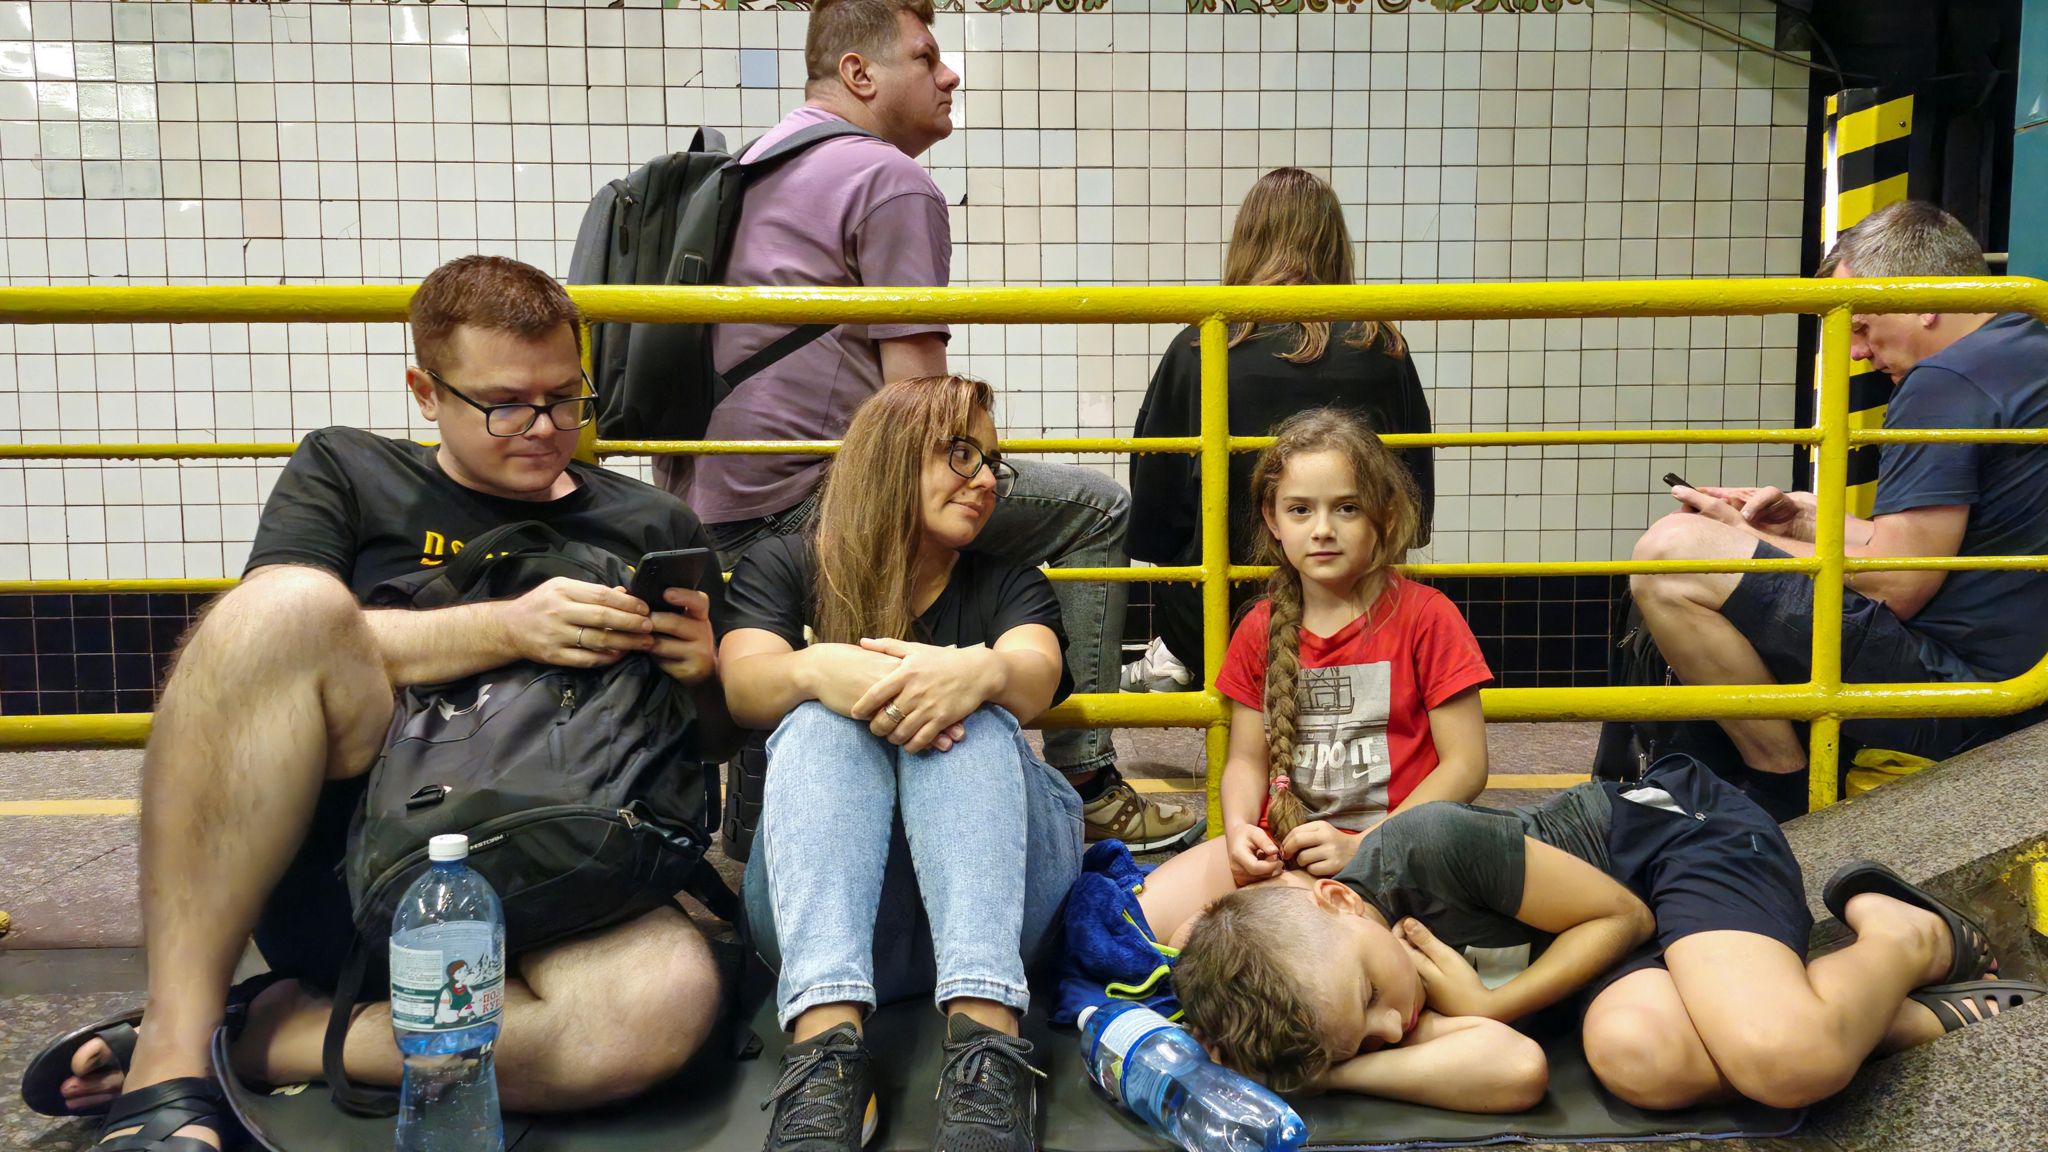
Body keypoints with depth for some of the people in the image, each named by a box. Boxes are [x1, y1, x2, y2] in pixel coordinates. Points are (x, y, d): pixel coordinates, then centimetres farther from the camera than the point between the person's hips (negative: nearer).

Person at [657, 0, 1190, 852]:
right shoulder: (893, 183, -8)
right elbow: (915, 386, -14)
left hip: (706, 498, 10)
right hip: (803, 502, -10)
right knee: (1096, 510, -2)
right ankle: (1084, 785, -1)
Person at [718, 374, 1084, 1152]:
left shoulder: (1010, 586, 15)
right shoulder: (782, 569, 12)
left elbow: (1035, 679, -9)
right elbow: (745, 686, -9)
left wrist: (979, 671, -34)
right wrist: (820, 668, -33)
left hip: (1000, 896, 1)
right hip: (820, 902, 0)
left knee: (964, 713, -26)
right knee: (823, 718, -27)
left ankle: (987, 1046, -45)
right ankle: (824, 1051, -46)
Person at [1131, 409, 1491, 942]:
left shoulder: (1425, 617, -3)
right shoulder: (1259, 629, 11)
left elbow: (1466, 763, -5)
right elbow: (1247, 758, 13)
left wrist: (1363, 845, -15)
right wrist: (1238, 830, -10)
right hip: (1278, 847, 4)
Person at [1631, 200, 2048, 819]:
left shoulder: (1948, 380, -15)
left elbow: (1894, 587, -18)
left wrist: (1742, 538, -5)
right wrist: (1807, 516, 15)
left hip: (1955, 700, -11)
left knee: (1671, 551, -20)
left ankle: (1791, 799, -8)